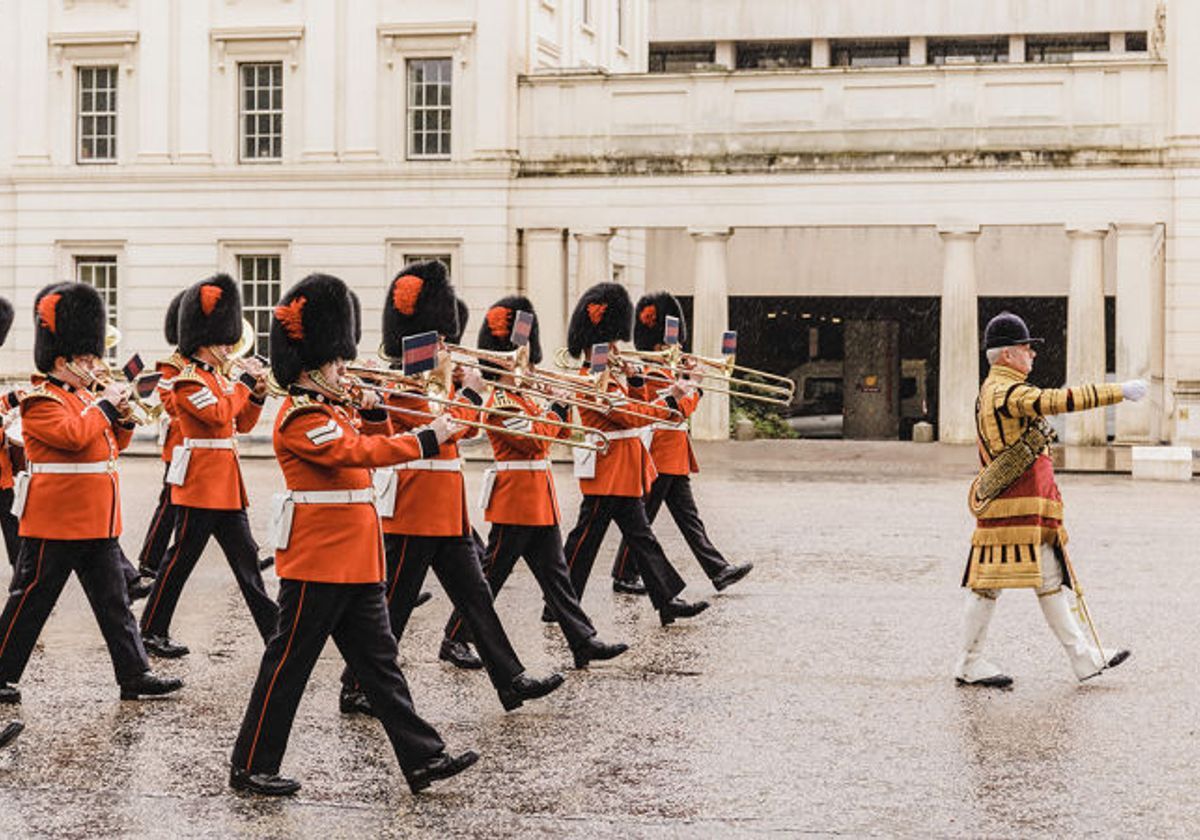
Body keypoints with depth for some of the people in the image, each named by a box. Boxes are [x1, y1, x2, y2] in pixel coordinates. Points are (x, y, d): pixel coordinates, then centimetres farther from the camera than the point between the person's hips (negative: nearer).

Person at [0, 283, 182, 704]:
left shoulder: (84, 396, 15)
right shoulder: (41, 401, -12)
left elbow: (112, 444, 20)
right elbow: (72, 435, -27)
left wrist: (123, 417, 1)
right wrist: (104, 405, -15)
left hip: (97, 521, 9)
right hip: (56, 523, -9)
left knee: (114, 602, 9)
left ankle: (135, 674, 12)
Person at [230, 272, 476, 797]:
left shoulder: (332, 409, 14)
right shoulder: (301, 417, -15)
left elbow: (370, 443, 23)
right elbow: (357, 452, -26)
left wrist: (373, 411, 4)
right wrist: (427, 440, -27)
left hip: (355, 563, 10)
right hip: (318, 561, -10)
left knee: (379, 663, 9)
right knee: (289, 664, 0)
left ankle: (424, 759, 11)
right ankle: (251, 767, 10)